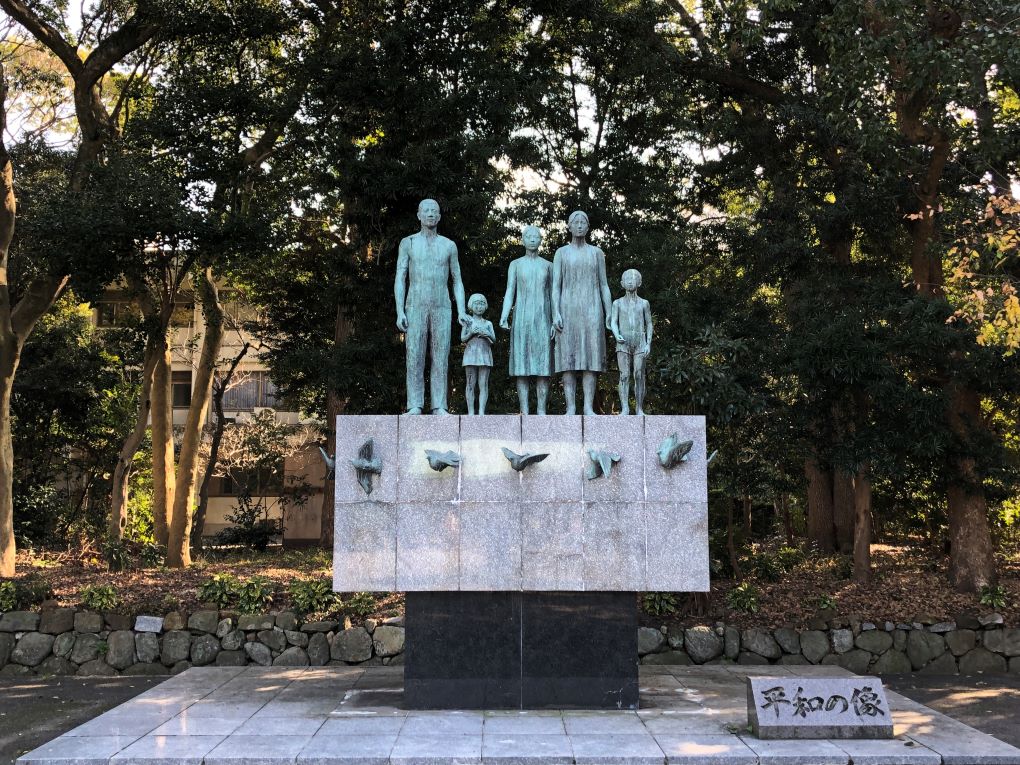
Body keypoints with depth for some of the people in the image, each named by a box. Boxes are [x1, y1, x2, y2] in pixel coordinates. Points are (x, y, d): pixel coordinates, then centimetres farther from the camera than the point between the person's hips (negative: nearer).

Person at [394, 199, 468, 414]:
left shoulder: (449, 245, 11)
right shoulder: (408, 243, 6)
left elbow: (457, 282, 11)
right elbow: (400, 280, 2)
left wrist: (462, 312, -2)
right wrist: (400, 312, -9)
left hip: (441, 308, 1)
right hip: (415, 307, -1)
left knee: (440, 359, -2)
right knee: (415, 358, -5)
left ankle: (439, 407, -1)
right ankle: (415, 407, -3)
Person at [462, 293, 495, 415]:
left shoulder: (488, 323, 15)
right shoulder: (468, 321, 11)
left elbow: (494, 339, 8)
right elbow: (463, 339, 6)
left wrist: (488, 334, -13)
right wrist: (471, 333, -12)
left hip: (485, 354, 1)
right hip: (471, 353, -1)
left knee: (483, 384, -5)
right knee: (470, 384, -4)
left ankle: (481, 412, -9)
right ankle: (471, 412, -4)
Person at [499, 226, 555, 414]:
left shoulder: (548, 265, 14)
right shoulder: (516, 264, 11)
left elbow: (553, 295, 11)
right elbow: (509, 293, 3)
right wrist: (504, 317, -13)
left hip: (543, 319, 1)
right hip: (521, 318, -1)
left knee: (543, 364, -6)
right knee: (522, 365, -5)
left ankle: (541, 411, -5)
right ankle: (524, 412, -5)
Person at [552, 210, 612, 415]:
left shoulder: (597, 253, 13)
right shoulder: (561, 253, 10)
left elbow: (604, 286, 11)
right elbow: (555, 286, 3)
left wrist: (610, 314, 1)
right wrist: (555, 313, -10)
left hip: (592, 310, 1)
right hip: (568, 310, -1)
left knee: (591, 359, -7)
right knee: (569, 359, -6)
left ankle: (589, 408, -9)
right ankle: (570, 408, -5)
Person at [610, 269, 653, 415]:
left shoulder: (644, 303, 12)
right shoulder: (618, 303, 10)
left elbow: (649, 325, 11)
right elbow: (613, 322, 2)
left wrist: (648, 344, 0)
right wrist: (617, 335, -19)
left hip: (640, 342, 0)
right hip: (623, 343, 0)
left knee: (639, 375, -4)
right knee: (624, 375, -8)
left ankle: (639, 409, -1)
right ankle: (625, 408, -10)